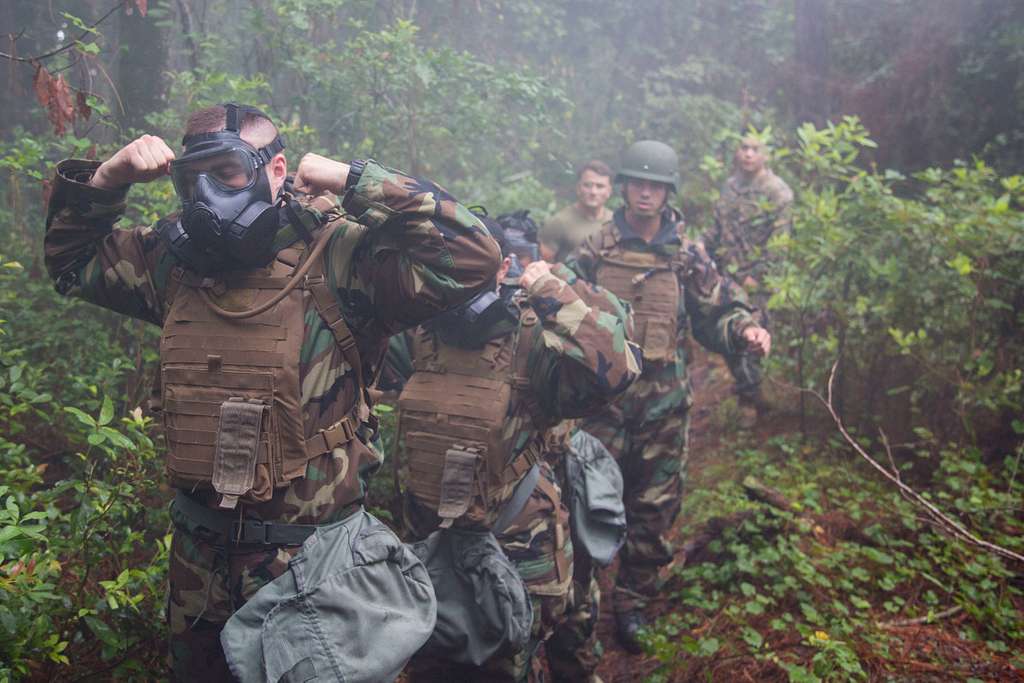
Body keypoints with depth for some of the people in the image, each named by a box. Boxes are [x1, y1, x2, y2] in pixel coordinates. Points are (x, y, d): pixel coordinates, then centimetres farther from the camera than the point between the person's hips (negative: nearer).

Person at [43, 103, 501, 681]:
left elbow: (470, 259, -28)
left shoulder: (339, 258, -17)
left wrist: (352, 180, -25)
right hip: (200, 553, 6)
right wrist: (105, 179, 0)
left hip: (311, 557, -6)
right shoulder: (178, 259, 2)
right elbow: (72, 260, 18)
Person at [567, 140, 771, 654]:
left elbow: (715, 315, 7)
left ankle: (632, 602, 25)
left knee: (655, 505, 9)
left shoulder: (687, 256, 4)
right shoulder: (595, 250, 3)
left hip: (664, 398, 1)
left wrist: (744, 329, -13)